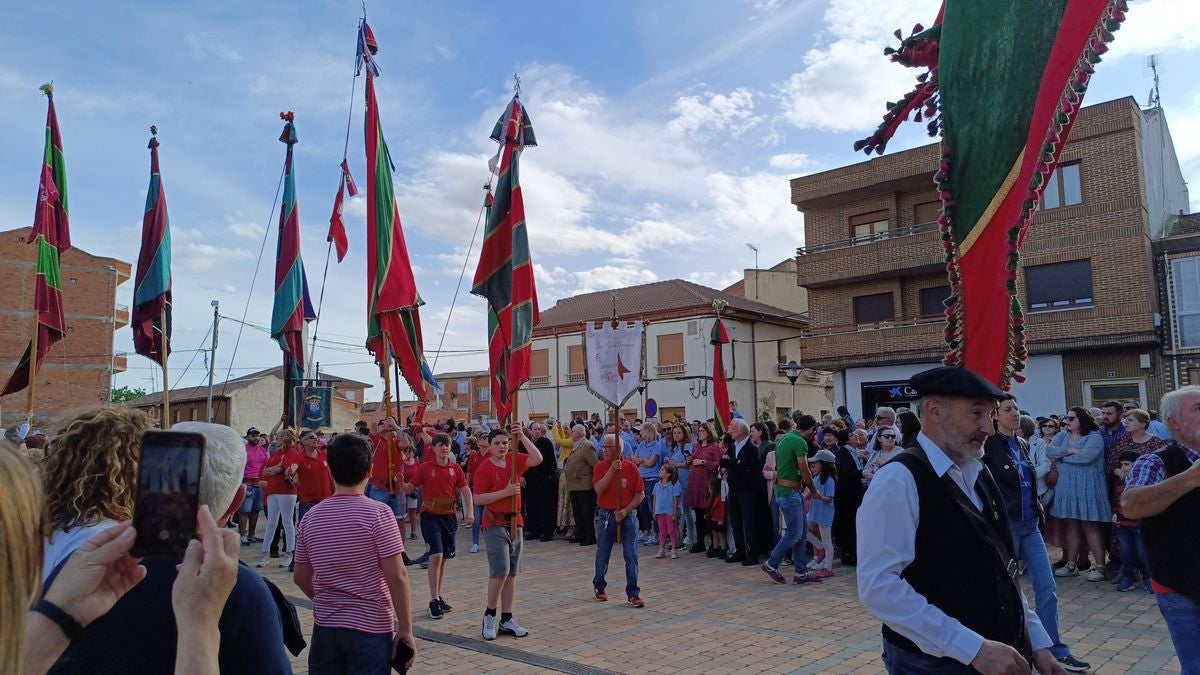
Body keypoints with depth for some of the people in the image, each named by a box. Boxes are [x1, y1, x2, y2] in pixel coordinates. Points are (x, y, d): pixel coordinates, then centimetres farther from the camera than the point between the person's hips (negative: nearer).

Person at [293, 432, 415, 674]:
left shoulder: (311, 517, 0)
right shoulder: (378, 513, -14)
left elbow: (301, 578, 8)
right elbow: (396, 576, -16)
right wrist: (405, 629, -8)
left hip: (324, 626, 5)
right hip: (371, 627, -4)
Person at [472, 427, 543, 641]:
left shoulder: (515, 460, 4)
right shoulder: (484, 468, -9)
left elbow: (537, 459, -11)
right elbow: (478, 498, -14)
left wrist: (522, 437, -17)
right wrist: (505, 491, -20)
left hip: (515, 522, 6)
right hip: (494, 524, -5)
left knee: (512, 573, 9)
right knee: (500, 571, -12)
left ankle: (506, 620, 18)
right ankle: (489, 615, 9)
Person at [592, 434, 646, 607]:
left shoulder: (631, 468, -5)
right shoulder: (600, 467, -2)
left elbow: (640, 494, -2)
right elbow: (598, 489, -16)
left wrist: (626, 510, -12)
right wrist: (611, 470, -22)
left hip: (627, 516, -1)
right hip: (606, 516, 1)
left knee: (631, 556, -3)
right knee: (602, 555, 12)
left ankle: (633, 594, 4)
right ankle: (599, 587, 33)